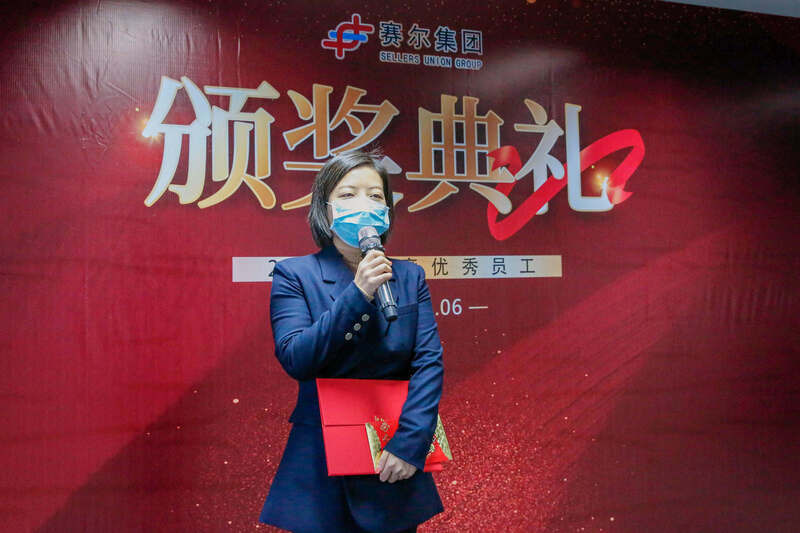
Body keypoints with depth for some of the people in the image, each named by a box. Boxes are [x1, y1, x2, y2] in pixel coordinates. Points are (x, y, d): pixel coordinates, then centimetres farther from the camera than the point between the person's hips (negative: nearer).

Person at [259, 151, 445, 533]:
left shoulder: (410, 277, 3)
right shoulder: (293, 275, -4)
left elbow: (429, 362, -5)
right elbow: (295, 360, -15)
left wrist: (409, 443, -15)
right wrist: (356, 295, -23)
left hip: (395, 461, 3)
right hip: (320, 465, -2)